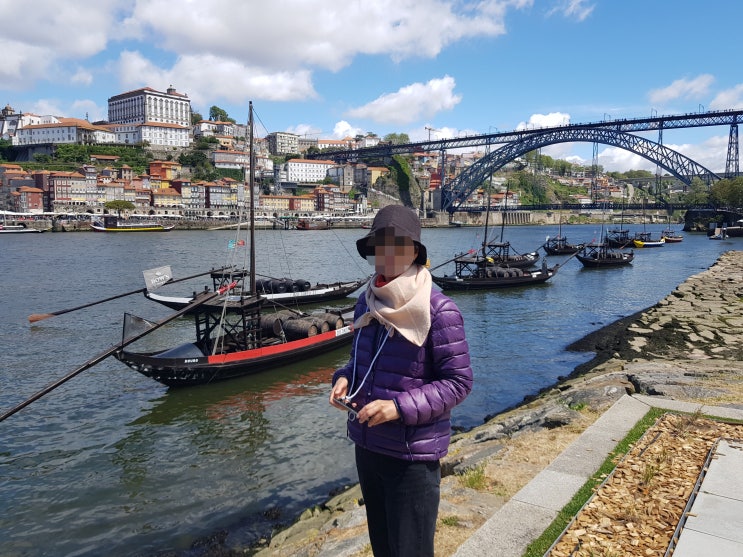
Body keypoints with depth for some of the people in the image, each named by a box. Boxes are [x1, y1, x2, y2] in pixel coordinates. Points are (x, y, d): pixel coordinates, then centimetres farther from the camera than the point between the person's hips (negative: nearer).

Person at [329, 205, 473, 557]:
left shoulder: (438, 311, -18)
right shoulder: (367, 303, 2)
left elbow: (458, 382, -15)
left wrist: (401, 407, -25)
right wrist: (343, 380, -6)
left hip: (413, 454, -6)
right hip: (366, 445, 7)